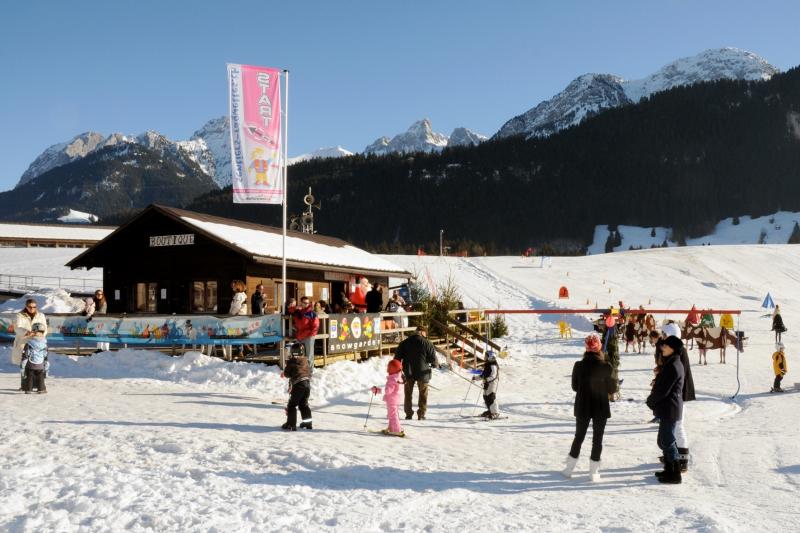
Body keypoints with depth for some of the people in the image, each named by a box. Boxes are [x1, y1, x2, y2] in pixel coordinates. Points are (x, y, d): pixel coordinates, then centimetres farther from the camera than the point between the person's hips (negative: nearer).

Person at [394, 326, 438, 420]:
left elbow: (398, 357, 1)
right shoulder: (426, 343, -7)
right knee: (423, 394, 11)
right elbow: (433, 357, -5)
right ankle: (421, 414, 9)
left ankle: (408, 414, 14)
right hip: (422, 372, -2)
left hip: (408, 373, 2)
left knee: (408, 394, 15)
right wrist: (435, 365, 15)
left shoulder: (404, 343, 2)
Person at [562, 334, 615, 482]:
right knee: (597, 439, 9)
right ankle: (594, 472, 12)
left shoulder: (578, 365, -10)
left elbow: (574, 387, 1)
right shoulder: (605, 367, -16)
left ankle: (569, 469, 21)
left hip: (582, 407, 2)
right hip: (601, 408, -2)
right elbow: (611, 388, -5)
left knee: (579, 437, 17)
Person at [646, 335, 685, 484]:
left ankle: (674, 474, 4)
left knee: (667, 441, -3)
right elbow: (662, 385, 17)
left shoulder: (673, 366, -21)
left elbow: (663, 390, -20)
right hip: (667, 407, 10)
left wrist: (650, 401, -5)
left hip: (669, 409, -10)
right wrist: (653, 400, 5)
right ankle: (669, 469, 27)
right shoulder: (671, 363, 11)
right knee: (665, 440, 18)